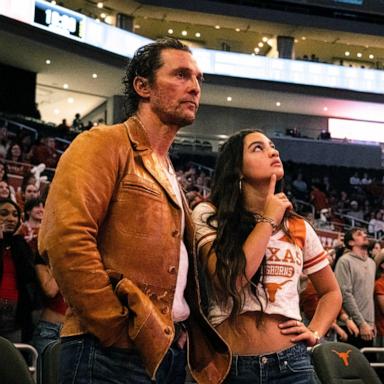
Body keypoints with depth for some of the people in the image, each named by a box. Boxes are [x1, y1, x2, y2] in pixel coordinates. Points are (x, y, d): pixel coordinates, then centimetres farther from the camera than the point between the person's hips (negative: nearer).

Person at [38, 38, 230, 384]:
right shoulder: (105, 144, -5)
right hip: (113, 354, -8)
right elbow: (65, 239, -18)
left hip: (169, 352, 8)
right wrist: (123, 331, -19)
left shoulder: (168, 175, 22)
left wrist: (185, 334, 7)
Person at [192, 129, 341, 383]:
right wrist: (268, 220, -10)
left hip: (290, 364, 3)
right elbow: (228, 281, -18)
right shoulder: (208, 216, -3)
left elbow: (332, 292, 19)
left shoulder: (299, 228, 6)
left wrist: (315, 332, 1)